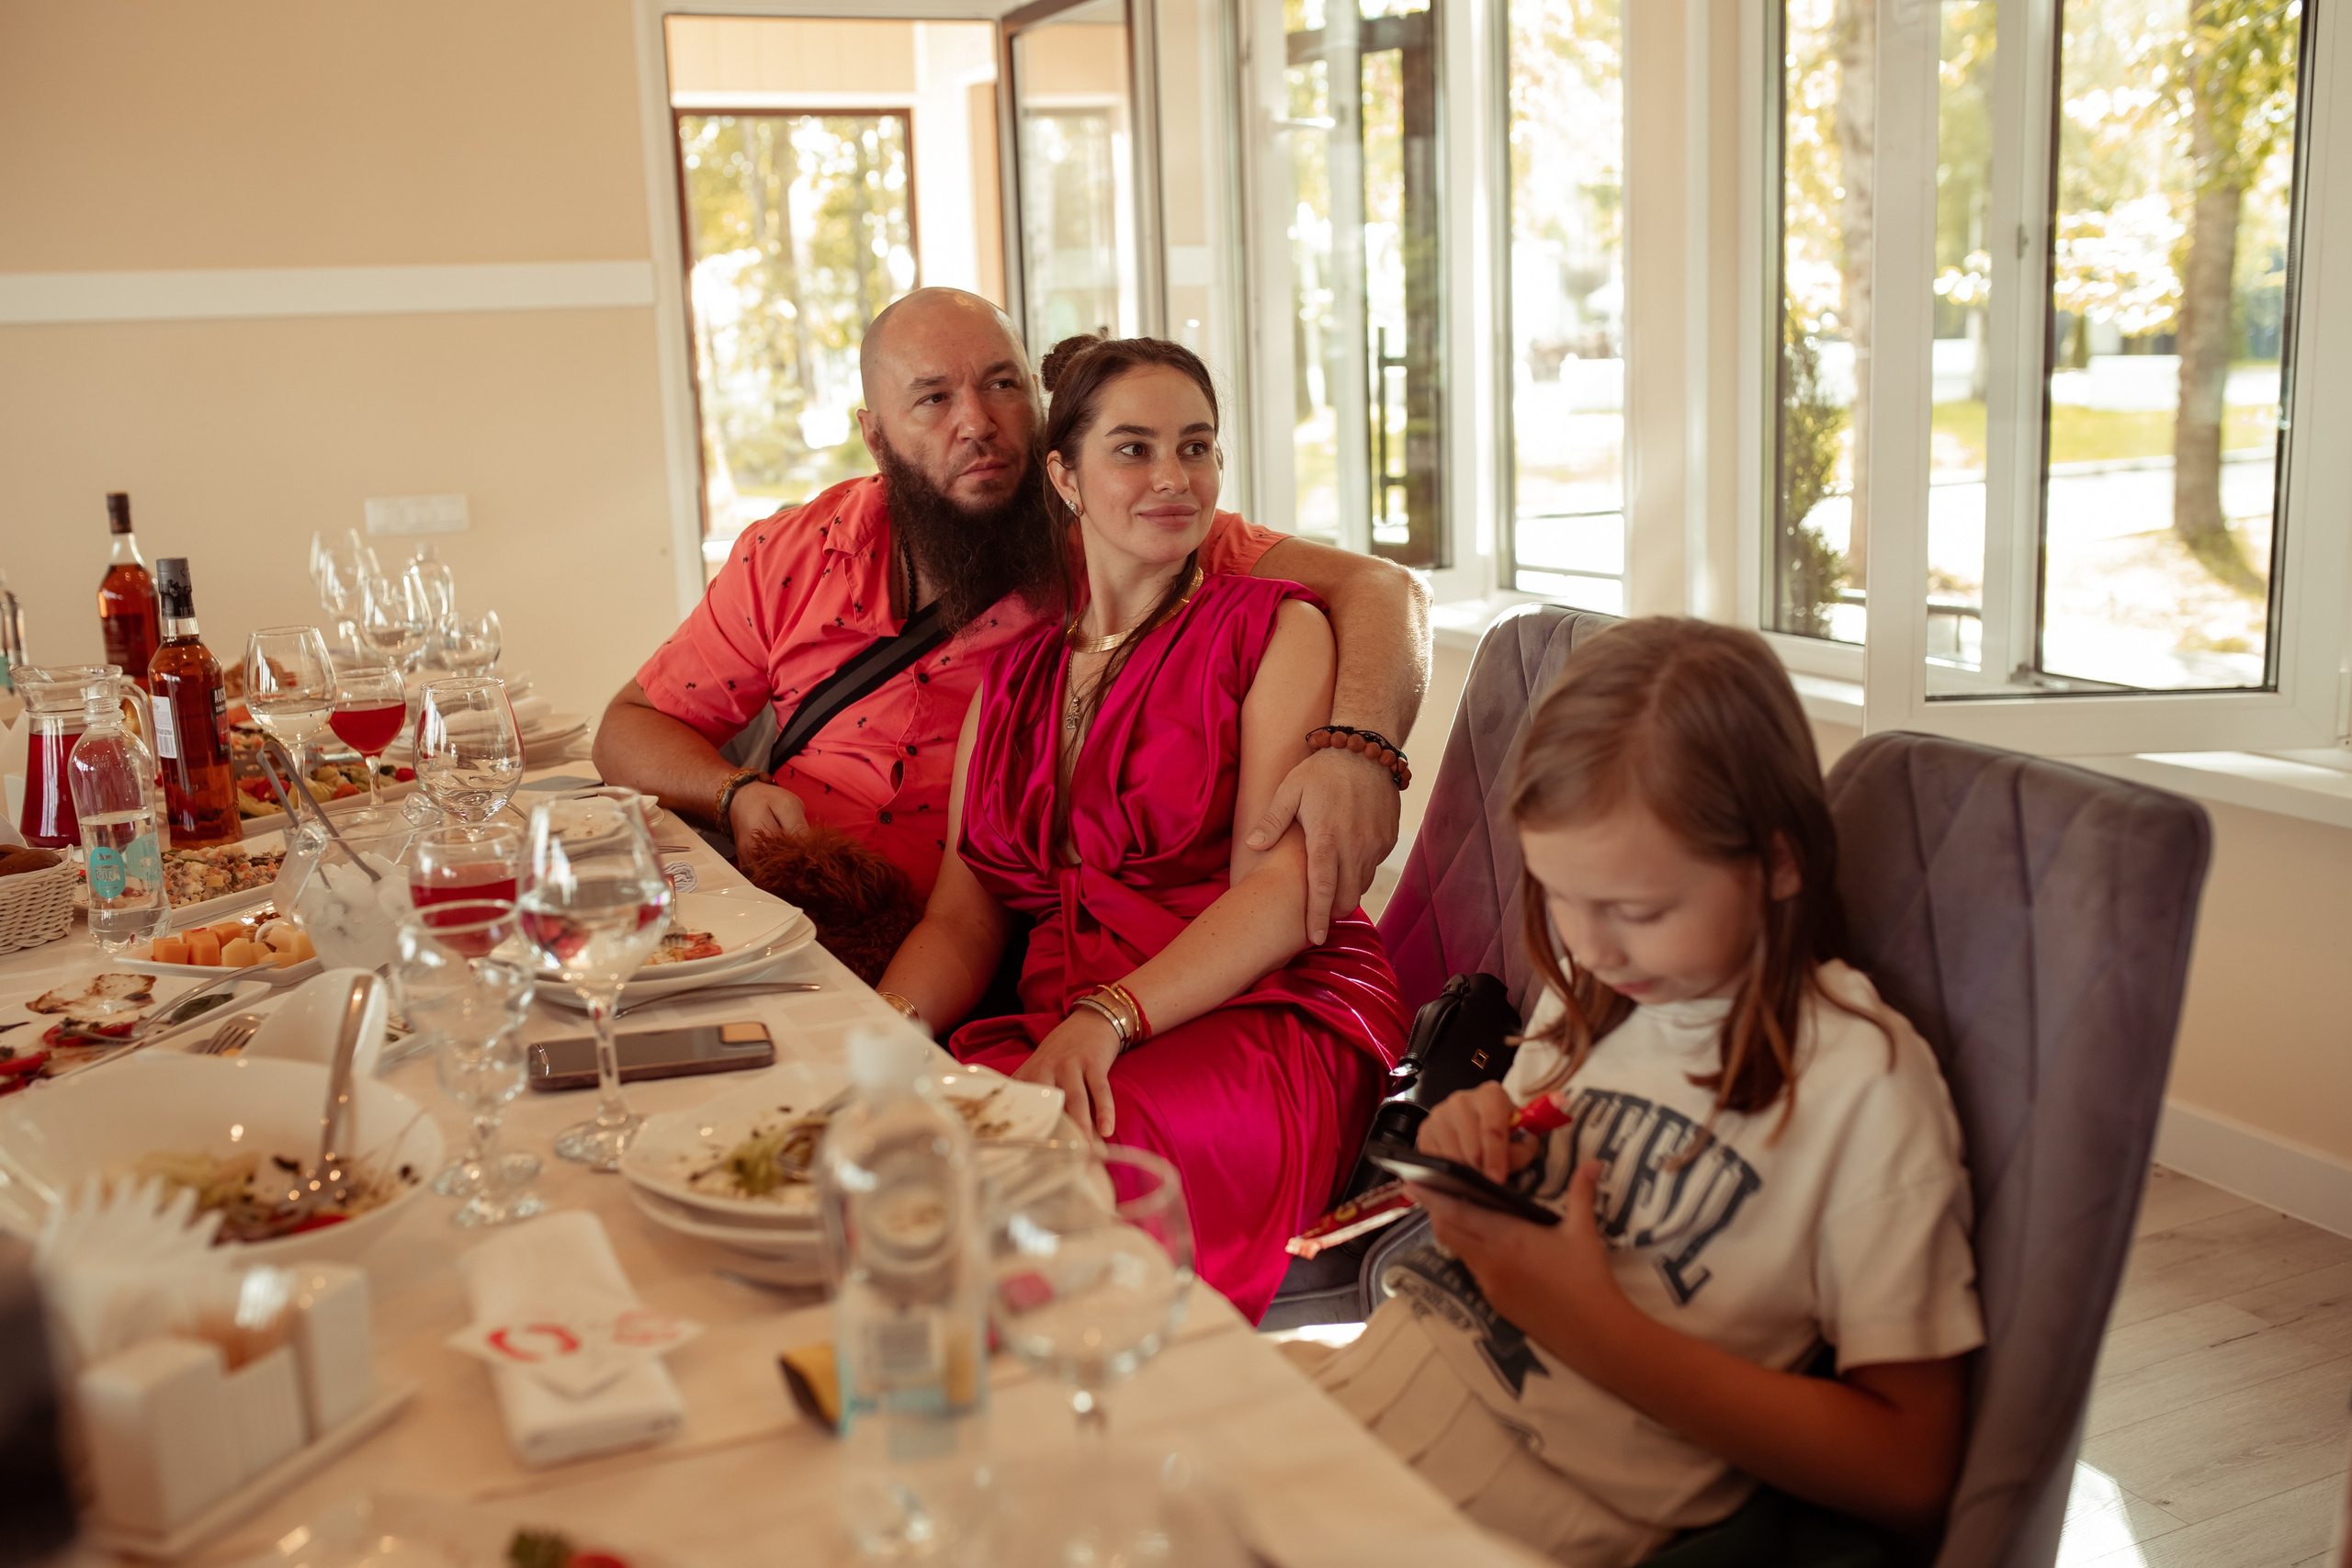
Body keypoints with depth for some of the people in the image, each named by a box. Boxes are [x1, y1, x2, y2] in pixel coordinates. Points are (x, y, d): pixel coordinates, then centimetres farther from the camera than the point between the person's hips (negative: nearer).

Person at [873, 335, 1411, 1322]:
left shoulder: (1275, 630, 6)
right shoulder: (1014, 676, 21)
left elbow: (1279, 892, -7)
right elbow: (961, 920, 14)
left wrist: (1104, 1020, -22)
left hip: (1262, 1024, -4)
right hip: (1051, 1036, 4)